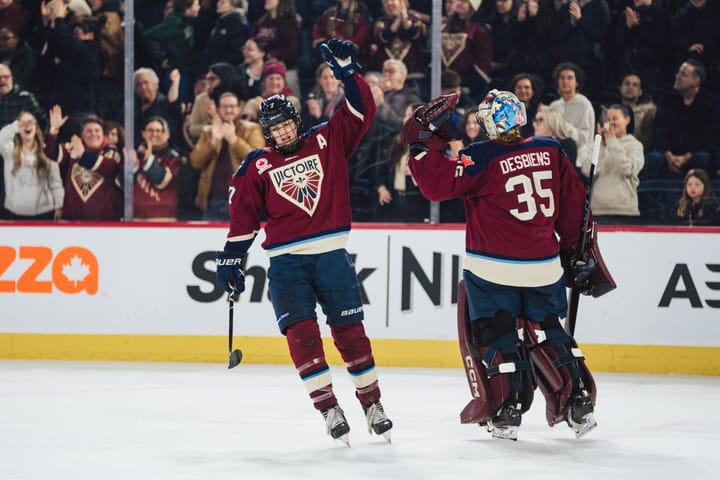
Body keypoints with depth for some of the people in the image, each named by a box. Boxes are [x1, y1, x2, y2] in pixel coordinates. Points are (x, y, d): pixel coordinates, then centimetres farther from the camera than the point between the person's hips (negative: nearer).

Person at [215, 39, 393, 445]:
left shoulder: (327, 142, 6)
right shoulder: (257, 167, 5)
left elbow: (360, 114, -1)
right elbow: (243, 216, 6)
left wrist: (349, 73, -11)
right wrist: (231, 259, 2)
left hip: (332, 255, 0)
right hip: (286, 262, 0)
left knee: (350, 330, 3)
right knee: (301, 332, -11)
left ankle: (372, 403, 14)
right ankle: (329, 408, -8)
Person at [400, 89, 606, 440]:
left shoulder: (482, 158, -13)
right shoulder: (551, 150, 3)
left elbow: (438, 184, -18)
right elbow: (574, 203, 9)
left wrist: (423, 142, -10)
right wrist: (574, 250, 19)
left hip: (494, 267, -5)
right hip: (544, 265, 5)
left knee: (497, 334, 7)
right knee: (546, 332, 18)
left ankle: (507, 411, 2)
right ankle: (578, 402, 14)